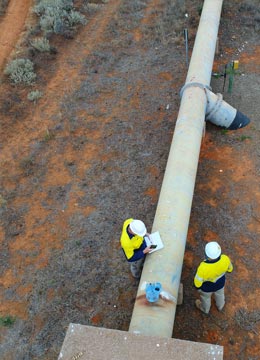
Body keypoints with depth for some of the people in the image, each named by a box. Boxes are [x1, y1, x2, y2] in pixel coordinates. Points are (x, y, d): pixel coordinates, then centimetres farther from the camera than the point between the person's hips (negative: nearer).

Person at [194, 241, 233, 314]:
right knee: (219, 294, 36)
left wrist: (198, 287, -4)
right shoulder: (225, 259, -36)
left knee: (206, 297, 32)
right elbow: (230, 269, -12)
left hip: (207, 287, -2)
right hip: (220, 283, 3)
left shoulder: (203, 268, -45)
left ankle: (205, 309, 64)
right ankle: (220, 306, 67)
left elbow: (198, 283, -27)